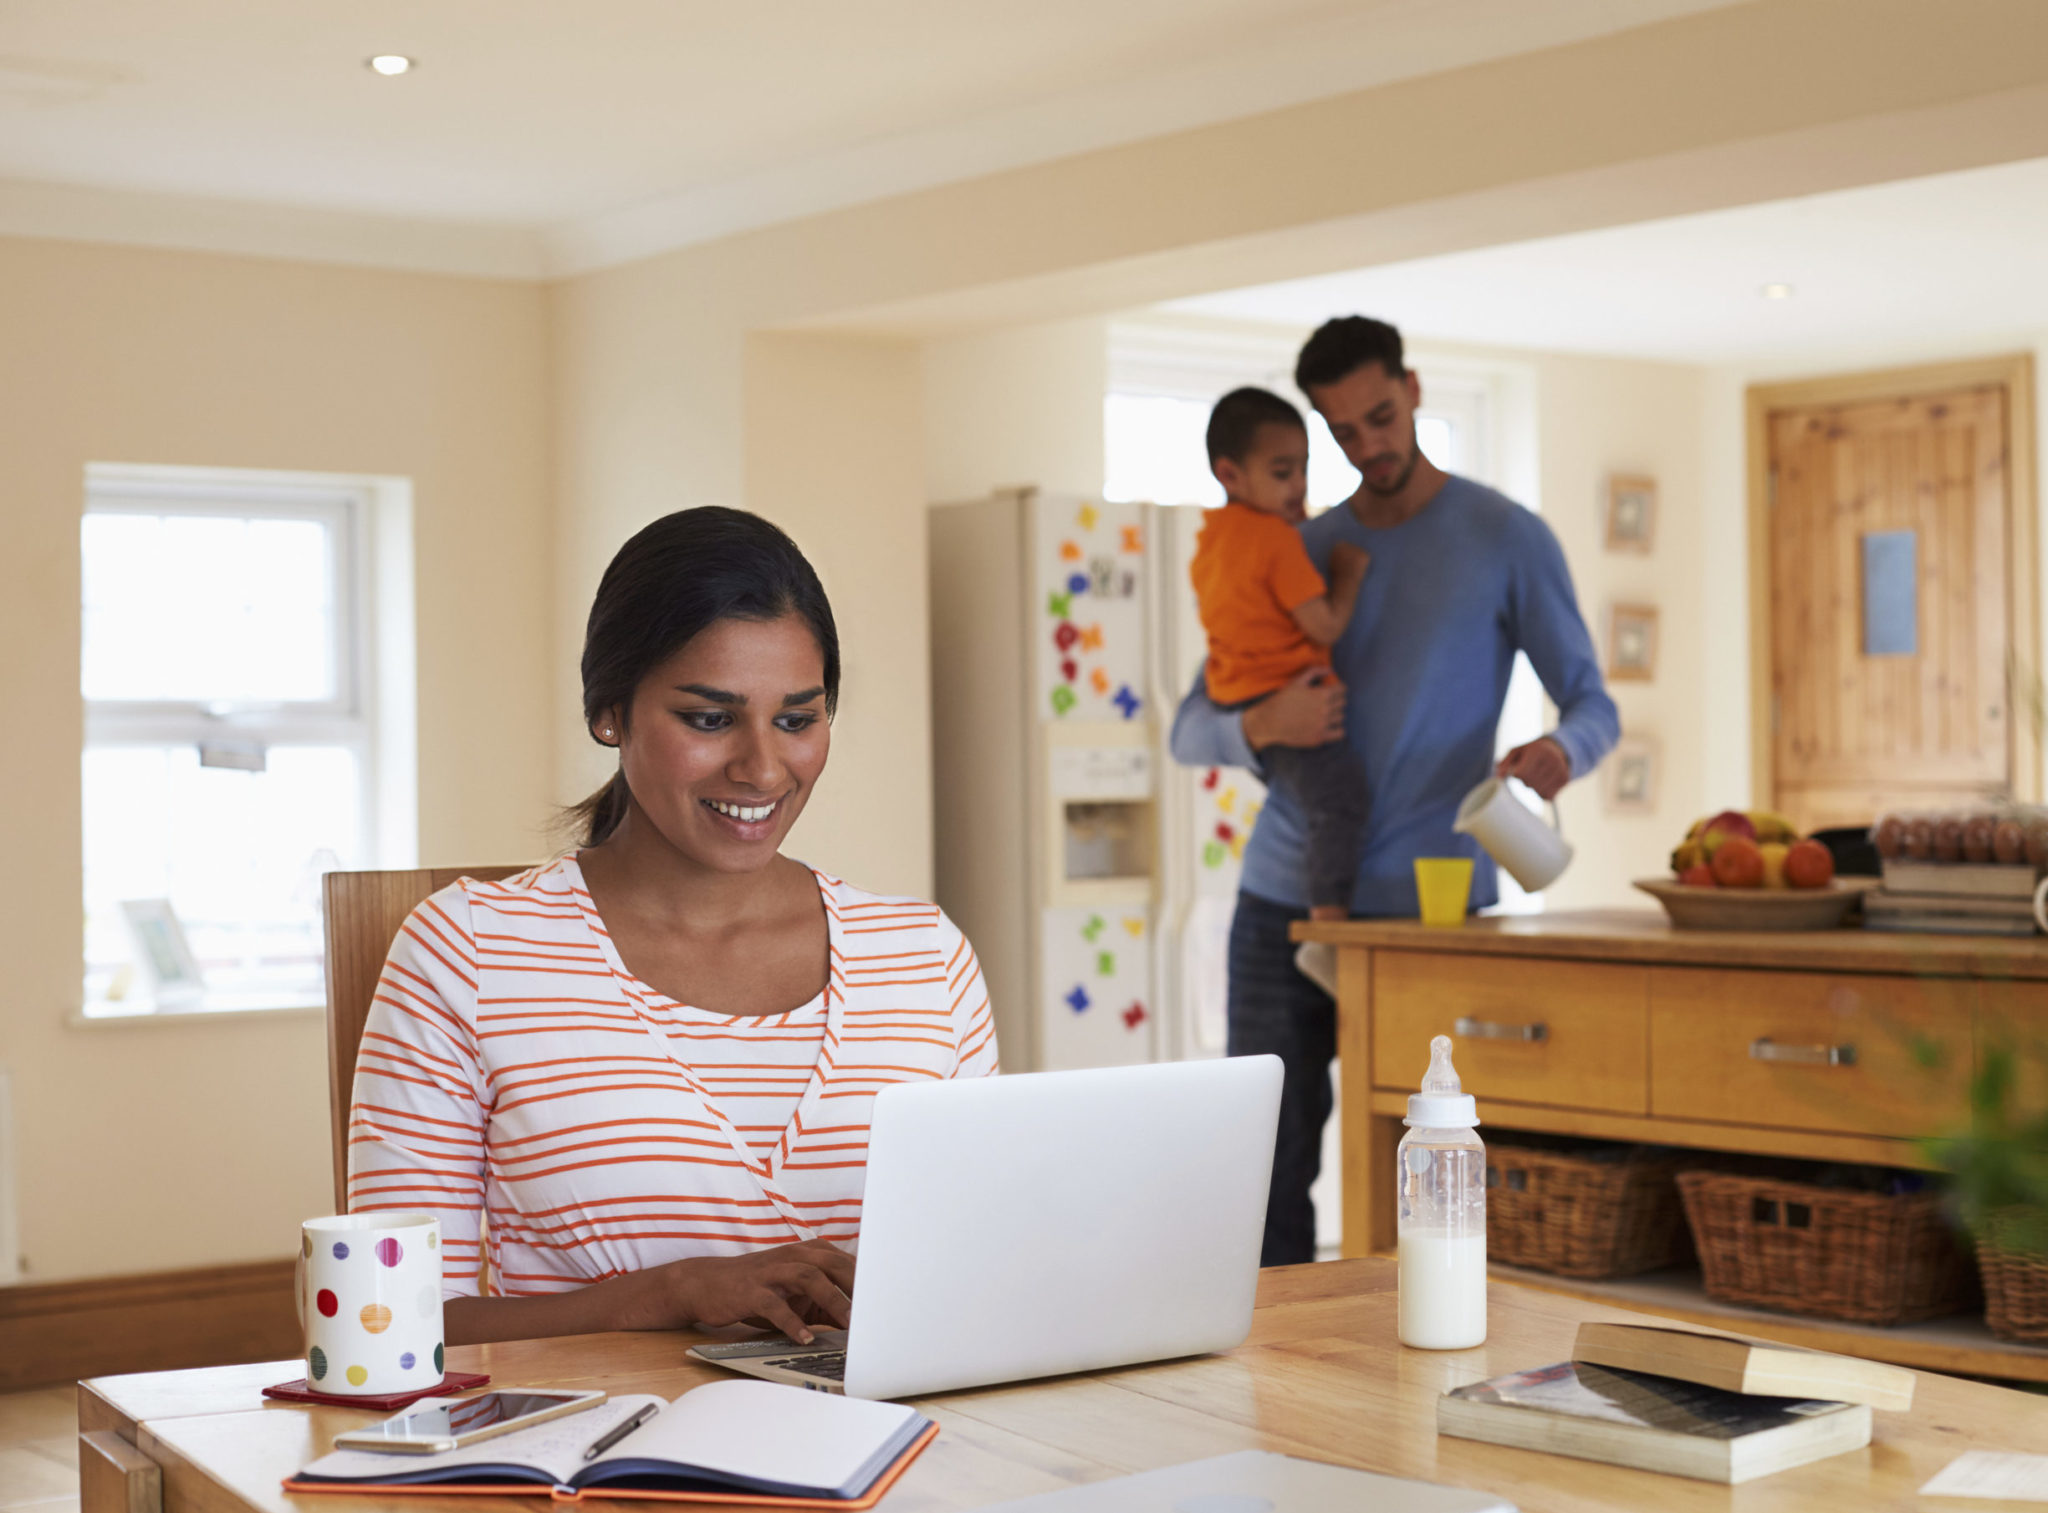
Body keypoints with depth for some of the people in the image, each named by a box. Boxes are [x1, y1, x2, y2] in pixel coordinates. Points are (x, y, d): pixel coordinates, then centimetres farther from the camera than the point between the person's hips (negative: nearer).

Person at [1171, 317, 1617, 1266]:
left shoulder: (1506, 539, 3)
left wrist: (1562, 751, -20)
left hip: (1432, 902, -3)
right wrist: (1262, 727, -14)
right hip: (1285, 900, 3)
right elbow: (1190, 733, 10)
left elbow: (1591, 702, 5)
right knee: (1267, 1160, 4)